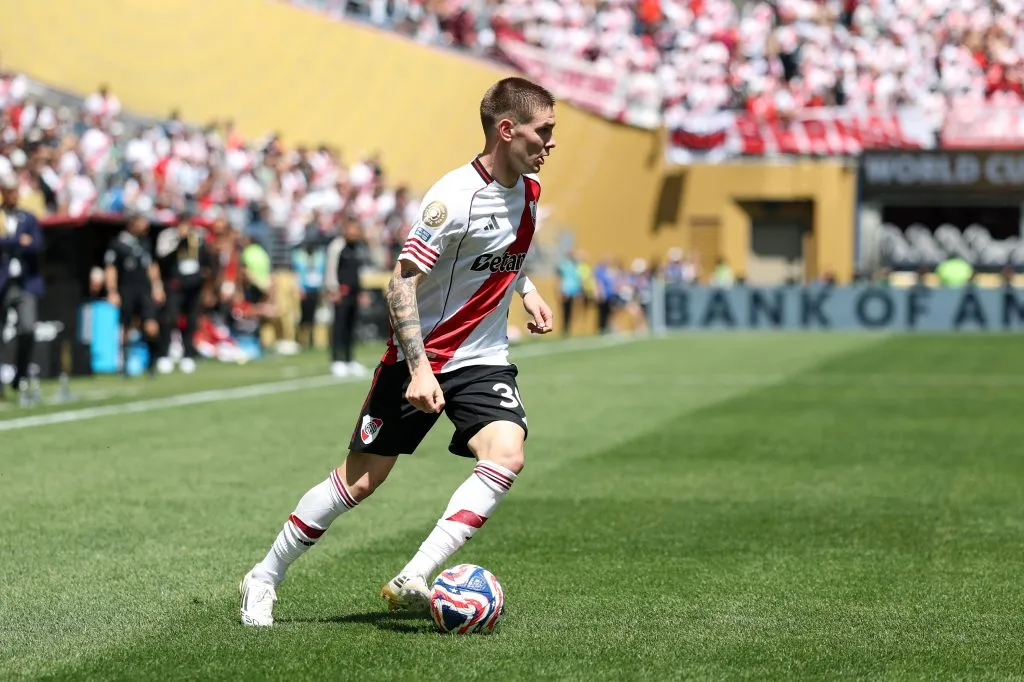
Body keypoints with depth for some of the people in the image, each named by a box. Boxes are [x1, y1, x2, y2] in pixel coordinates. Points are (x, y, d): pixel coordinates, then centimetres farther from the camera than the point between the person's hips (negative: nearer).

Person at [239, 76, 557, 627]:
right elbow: (402, 283, -24)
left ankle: (411, 582, -24)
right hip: (417, 358, -6)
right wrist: (420, 370, -29)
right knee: (360, 478, 1)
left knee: (506, 455, -22)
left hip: (483, 361, 6)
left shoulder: (529, 190, 3)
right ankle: (265, 578, 20)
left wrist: (525, 290, 13)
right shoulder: (454, 197, -22)